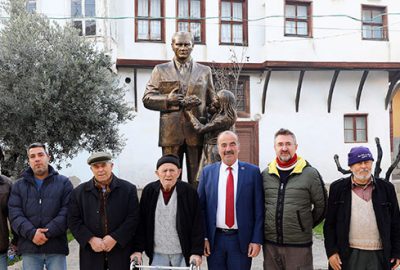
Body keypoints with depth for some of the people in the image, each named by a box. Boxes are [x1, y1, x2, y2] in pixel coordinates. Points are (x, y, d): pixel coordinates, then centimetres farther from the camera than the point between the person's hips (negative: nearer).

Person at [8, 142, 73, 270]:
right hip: (29, 248, 2)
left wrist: (47, 233, -15)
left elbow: (67, 212, -4)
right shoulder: (19, 185, 12)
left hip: (56, 246, -1)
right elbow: (15, 214, 0)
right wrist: (31, 233, -15)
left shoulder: (63, 182, 6)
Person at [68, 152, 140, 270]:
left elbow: (133, 218, -4)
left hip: (121, 252, -1)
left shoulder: (129, 189, 3)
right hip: (92, 254, 1)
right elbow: (74, 220, 3)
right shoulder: (79, 192, 8)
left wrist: (115, 238, -13)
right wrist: (91, 239, -11)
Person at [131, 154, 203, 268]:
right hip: (157, 254, 2)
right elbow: (141, 223, 3)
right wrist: (138, 249, -1)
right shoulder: (149, 191, 0)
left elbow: (197, 224, -6)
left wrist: (197, 252, -11)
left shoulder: (189, 191, -7)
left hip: (183, 254, -2)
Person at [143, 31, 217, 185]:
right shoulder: (161, 70, 13)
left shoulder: (205, 71, 16)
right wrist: (168, 100, -11)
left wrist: (198, 102, -5)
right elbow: (147, 99, 6)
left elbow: (212, 102, 16)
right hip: (170, 132, -1)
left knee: (197, 179, 3)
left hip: (197, 132, 1)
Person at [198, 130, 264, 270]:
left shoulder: (252, 171, -2)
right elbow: (201, 207, 4)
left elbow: (259, 209, -2)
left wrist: (257, 240, -6)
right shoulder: (207, 172, 3)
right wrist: (203, 237, -2)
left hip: (242, 241, -1)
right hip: (214, 240, 2)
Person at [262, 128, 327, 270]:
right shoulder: (266, 174, 5)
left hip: (299, 245, -3)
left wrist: (306, 225, 8)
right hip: (270, 243, 3)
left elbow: (321, 206, 4)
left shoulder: (310, 173, -4)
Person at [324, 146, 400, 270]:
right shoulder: (338, 188, 3)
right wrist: (331, 252, -3)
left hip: (380, 255, 1)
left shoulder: (386, 188, 6)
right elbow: (329, 224, 4)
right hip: (350, 255, -1)